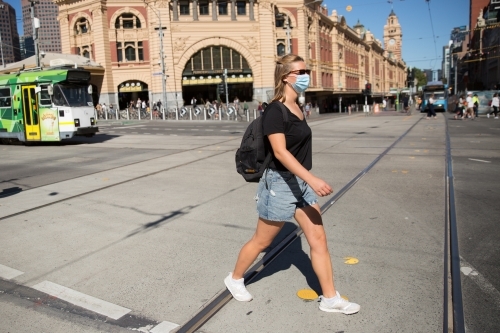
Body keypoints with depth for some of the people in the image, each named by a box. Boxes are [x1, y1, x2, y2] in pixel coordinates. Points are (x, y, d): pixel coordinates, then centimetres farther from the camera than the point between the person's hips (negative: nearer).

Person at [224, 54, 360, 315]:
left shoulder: (296, 107, 9)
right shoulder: (274, 111, -18)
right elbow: (280, 151, -29)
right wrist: (312, 179, -37)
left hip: (301, 182, 8)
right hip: (280, 183, -8)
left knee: (318, 239, 8)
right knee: (262, 241, 9)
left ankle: (330, 298, 20)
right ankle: (235, 279, 33)